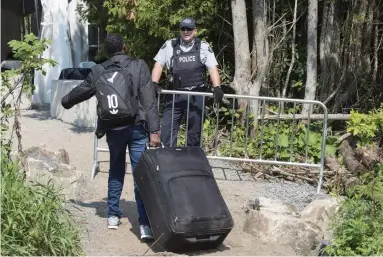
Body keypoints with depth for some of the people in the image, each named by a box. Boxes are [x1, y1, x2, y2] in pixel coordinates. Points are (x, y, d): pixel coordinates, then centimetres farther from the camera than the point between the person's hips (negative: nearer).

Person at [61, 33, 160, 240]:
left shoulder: (98, 72, 5)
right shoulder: (138, 66, -4)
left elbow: (81, 91, 22)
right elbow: (149, 101, -9)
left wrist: (65, 101, 43)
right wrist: (154, 130, -9)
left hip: (113, 129, 3)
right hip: (136, 128, -3)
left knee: (116, 172, 21)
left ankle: (113, 215, 27)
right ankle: (145, 224, -7)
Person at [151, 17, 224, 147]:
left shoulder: (203, 47, 4)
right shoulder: (169, 45, 6)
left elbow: (212, 68, -2)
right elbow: (159, 64, 5)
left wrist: (217, 87, -17)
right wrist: (154, 83, -10)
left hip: (196, 95, -1)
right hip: (175, 94, 1)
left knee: (194, 132, 7)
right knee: (167, 131, -3)